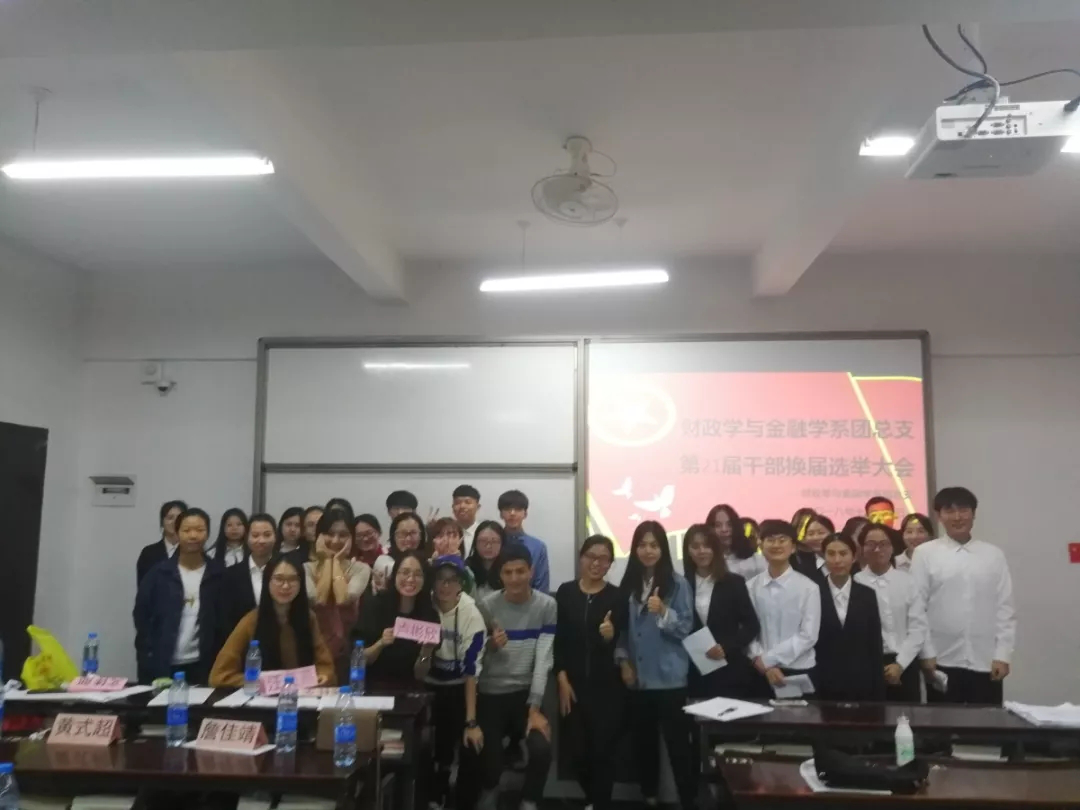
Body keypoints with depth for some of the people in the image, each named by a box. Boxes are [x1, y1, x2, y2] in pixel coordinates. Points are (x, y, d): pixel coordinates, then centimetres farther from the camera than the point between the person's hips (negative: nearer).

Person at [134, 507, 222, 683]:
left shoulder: (217, 575, 1)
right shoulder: (158, 573, 0)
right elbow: (142, 615, 2)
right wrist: (147, 658, -3)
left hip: (202, 666, 0)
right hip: (161, 666, 0)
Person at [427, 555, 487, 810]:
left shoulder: (471, 615, -24)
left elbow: (471, 670, -22)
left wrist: (471, 722, -22)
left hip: (459, 687, -2)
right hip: (430, 685, 2)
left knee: (470, 748, -10)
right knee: (435, 748, -2)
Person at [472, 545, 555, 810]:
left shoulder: (547, 606, -6)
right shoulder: (487, 606, -6)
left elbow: (543, 658, -10)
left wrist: (535, 707, -15)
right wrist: (491, 645, -22)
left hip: (526, 692, 0)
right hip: (490, 693, 1)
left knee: (542, 750, -20)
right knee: (489, 756, -4)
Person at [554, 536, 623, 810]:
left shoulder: (617, 597, -4)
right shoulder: (565, 592, 1)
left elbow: (623, 645, -3)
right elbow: (557, 639, 3)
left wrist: (610, 637, -25)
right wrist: (561, 678, -4)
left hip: (606, 686, -2)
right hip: (573, 684, 2)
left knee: (603, 750, -2)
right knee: (578, 750, 7)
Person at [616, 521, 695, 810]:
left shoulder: (677, 584, -7)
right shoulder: (628, 584, 5)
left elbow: (685, 628, -9)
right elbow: (622, 628, 10)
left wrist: (663, 612, -25)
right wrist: (624, 661, 2)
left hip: (669, 677, -4)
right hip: (638, 678, 4)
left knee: (677, 741, 0)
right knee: (643, 739, 13)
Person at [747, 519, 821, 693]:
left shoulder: (808, 588, -6)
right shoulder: (751, 587, 1)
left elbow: (808, 636, -9)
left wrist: (768, 659, -12)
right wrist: (762, 663, -16)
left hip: (800, 672, -1)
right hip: (761, 673, 2)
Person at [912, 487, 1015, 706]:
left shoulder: (994, 555, 4)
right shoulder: (925, 554, -3)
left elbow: (1005, 609, 3)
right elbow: (917, 607, -2)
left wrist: (1003, 655, -2)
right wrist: (926, 653, -4)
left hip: (986, 662, 2)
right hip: (942, 661, -1)